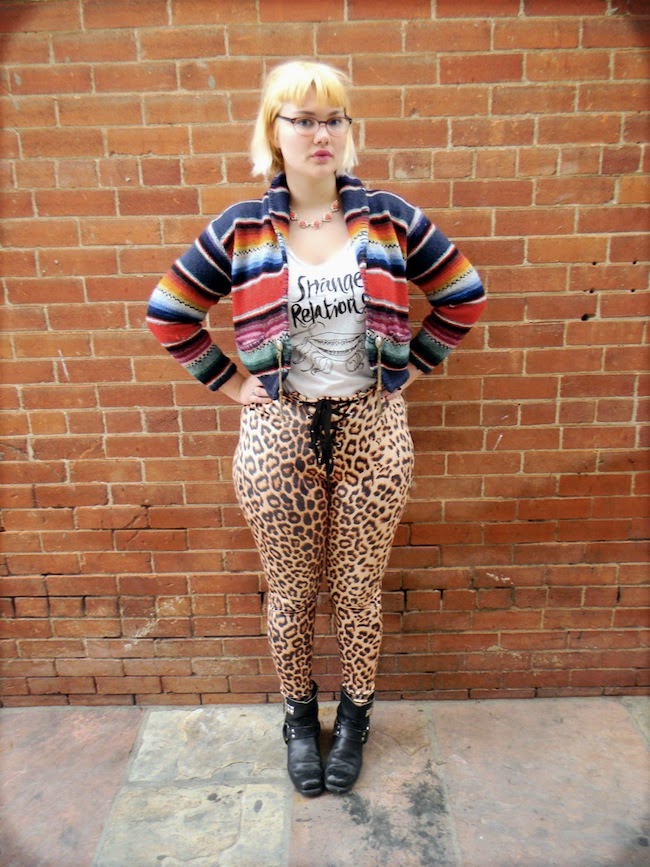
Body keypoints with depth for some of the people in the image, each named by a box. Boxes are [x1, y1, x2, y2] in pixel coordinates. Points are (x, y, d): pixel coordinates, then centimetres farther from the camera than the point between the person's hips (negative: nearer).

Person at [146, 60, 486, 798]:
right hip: (277, 435, 0)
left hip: (372, 431, 1)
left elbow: (464, 296, 7)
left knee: (359, 590, 12)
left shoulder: (388, 218, -1)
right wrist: (227, 381, 1)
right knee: (290, 592, 13)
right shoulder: (241, 230, -2)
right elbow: (168, 313, 5)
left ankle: (354, 716, 39)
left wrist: (412, 365, 3)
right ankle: (299, 716, 40)